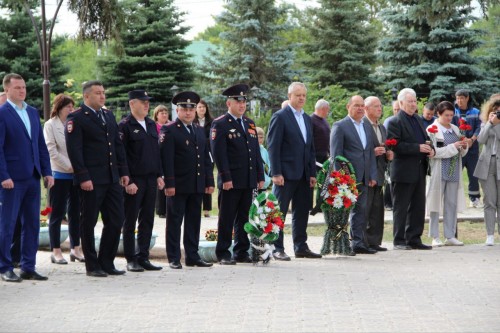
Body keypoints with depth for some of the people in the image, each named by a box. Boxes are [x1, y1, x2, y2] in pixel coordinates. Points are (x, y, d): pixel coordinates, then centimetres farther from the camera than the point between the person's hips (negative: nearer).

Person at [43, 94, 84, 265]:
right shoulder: (50, 125, -3)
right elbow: (52, 151, -10)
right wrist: (69, 166, -15)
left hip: (76, 174, 5)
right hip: (59, 174, -5)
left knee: (75, 213, 8)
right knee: (57, 214, 1)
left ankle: (76, 249, 15)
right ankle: (56, 252, 5)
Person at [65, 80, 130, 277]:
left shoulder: (109, 116, 16)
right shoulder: (76, 119, -7)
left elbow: (118, 145, 18)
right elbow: (74, 150, -13)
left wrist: (123, 171, 10)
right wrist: (83, 177, -18)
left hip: (112, 179, 7)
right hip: (91, 180, -7)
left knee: (116, 221, 6)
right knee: (89, 222, 2)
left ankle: (107, 263, 16)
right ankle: (92, 266, 10)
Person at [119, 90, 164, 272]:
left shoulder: (151, 124, 14)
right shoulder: (125, 126, -8)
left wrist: (159, 175, 11)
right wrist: (127, 181, -15)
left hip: (151, 180, 7)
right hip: (133, 181, -7)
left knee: (147, 220, 8)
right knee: (130, 221, 1)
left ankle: (143, 257, 14)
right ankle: (131, 260, 7)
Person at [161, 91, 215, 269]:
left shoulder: (200, 130, 16)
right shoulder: (169, 130, -4)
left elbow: (206, 158, 18)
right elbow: (166, 159, -11)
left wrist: (209, 181, 11)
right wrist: (169, 184, -17)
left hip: (197, 185, 6)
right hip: (178, 185, -6)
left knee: (194, 222, 10)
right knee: (174, 221, 0)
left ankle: (192, 256, 16)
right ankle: (174, 258, 4)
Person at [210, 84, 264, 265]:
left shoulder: (250, 123, 18)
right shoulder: (220, 124, -4)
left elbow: (256, 152, 19)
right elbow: (218, 153, -10)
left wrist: (260, 176, 12)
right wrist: (226, 178, -16)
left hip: (249, 180, 6)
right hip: (230, 181, -6)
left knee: (244, 218, 10)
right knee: (226, 219, -1)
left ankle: (242, 252, 16)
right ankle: (223, 254, 4)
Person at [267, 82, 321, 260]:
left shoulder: (307, 119, 16)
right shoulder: (280, 117, -6)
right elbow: (273, 146, -10)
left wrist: (312, 173, 11)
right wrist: (276, 173, -16)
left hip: (303, 175, 7)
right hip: (286, 173, -7)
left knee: (302, 212, 10)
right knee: (279, 212, -3)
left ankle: (301, 247, 17)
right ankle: (277, 249, 0)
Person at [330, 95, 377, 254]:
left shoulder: (367, 126, 16)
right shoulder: (340, 126, -5)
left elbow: (371, 153, 18)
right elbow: (335, 154, -8)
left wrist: (373, 175, 10)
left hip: (363, 179, 7)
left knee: (360, 210, 7)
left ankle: (358, 243, 11)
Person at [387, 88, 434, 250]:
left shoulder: (418, 119, 16)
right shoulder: (395, 122, -9)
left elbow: (426, 138, 25)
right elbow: (395, 146, -19)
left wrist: (430, 149, 3)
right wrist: (418, 148, -21)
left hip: (419, 170, 8)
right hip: (403, 171, -8)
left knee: (418, 207, 10)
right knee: (401, 207, 0)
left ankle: (414, 239, 17)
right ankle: (399, 241, 5)